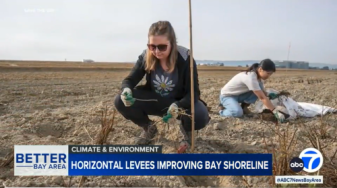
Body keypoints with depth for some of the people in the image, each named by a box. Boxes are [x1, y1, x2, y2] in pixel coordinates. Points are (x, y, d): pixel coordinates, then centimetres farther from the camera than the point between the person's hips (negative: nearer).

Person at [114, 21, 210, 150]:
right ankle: (149, 128, 9)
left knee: (200, 116, -36)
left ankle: (187, 130, 6)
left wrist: (178, 106, -45)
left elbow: (194, 92, -24)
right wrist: (126, 90, -35)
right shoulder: (145, 57, -14)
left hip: (180, 102, -3)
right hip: (155, 101, 3)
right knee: (121, 101, -20)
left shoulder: (185, 58, -23)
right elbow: (130, 80, -9)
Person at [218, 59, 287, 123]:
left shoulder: (258, 76, -5)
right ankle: (222, 111, -2)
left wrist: (268, 95, -20)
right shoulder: (250, 78, -32)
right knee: (238, 113, -34)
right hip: (227, 96, -8)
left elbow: (262, 93, 2)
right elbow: (262, 98, -32)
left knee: (258, 92, -14)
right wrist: (275, 111, -31)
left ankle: (243, 107, 5)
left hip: (238, 95, 8)